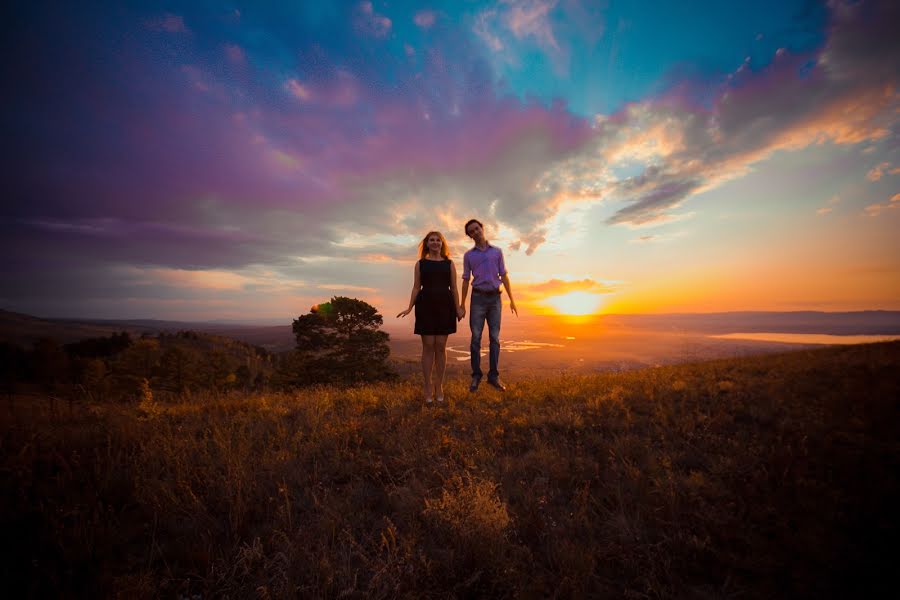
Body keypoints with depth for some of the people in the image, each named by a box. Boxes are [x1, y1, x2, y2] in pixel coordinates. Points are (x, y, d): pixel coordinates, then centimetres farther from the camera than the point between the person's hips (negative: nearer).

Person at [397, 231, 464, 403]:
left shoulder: (449, 264, 11)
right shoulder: (420, 264, 10)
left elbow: (454, 288, 8)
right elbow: (416, 288, 7)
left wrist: (458, 309, 1)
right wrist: (410, 308, -4)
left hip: (444, 306, 1)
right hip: (425, 306, 0)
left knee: (441, 346, 2)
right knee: (428, 346, 0)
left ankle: (439, 385, 14)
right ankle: (428, 386, 11)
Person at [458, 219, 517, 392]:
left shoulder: (497, 251, 10)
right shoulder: (468, 255, 8)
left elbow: (504, 277, 7)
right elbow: (465, 281, 8)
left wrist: (512, 300, 1)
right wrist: (462, 305, 3)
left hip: (495, 299, 1)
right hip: (478, 298, -1)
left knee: (495, 338, 0)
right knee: (476, 338, -4)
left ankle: (493, 376, 8)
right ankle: (476, 376, 5)